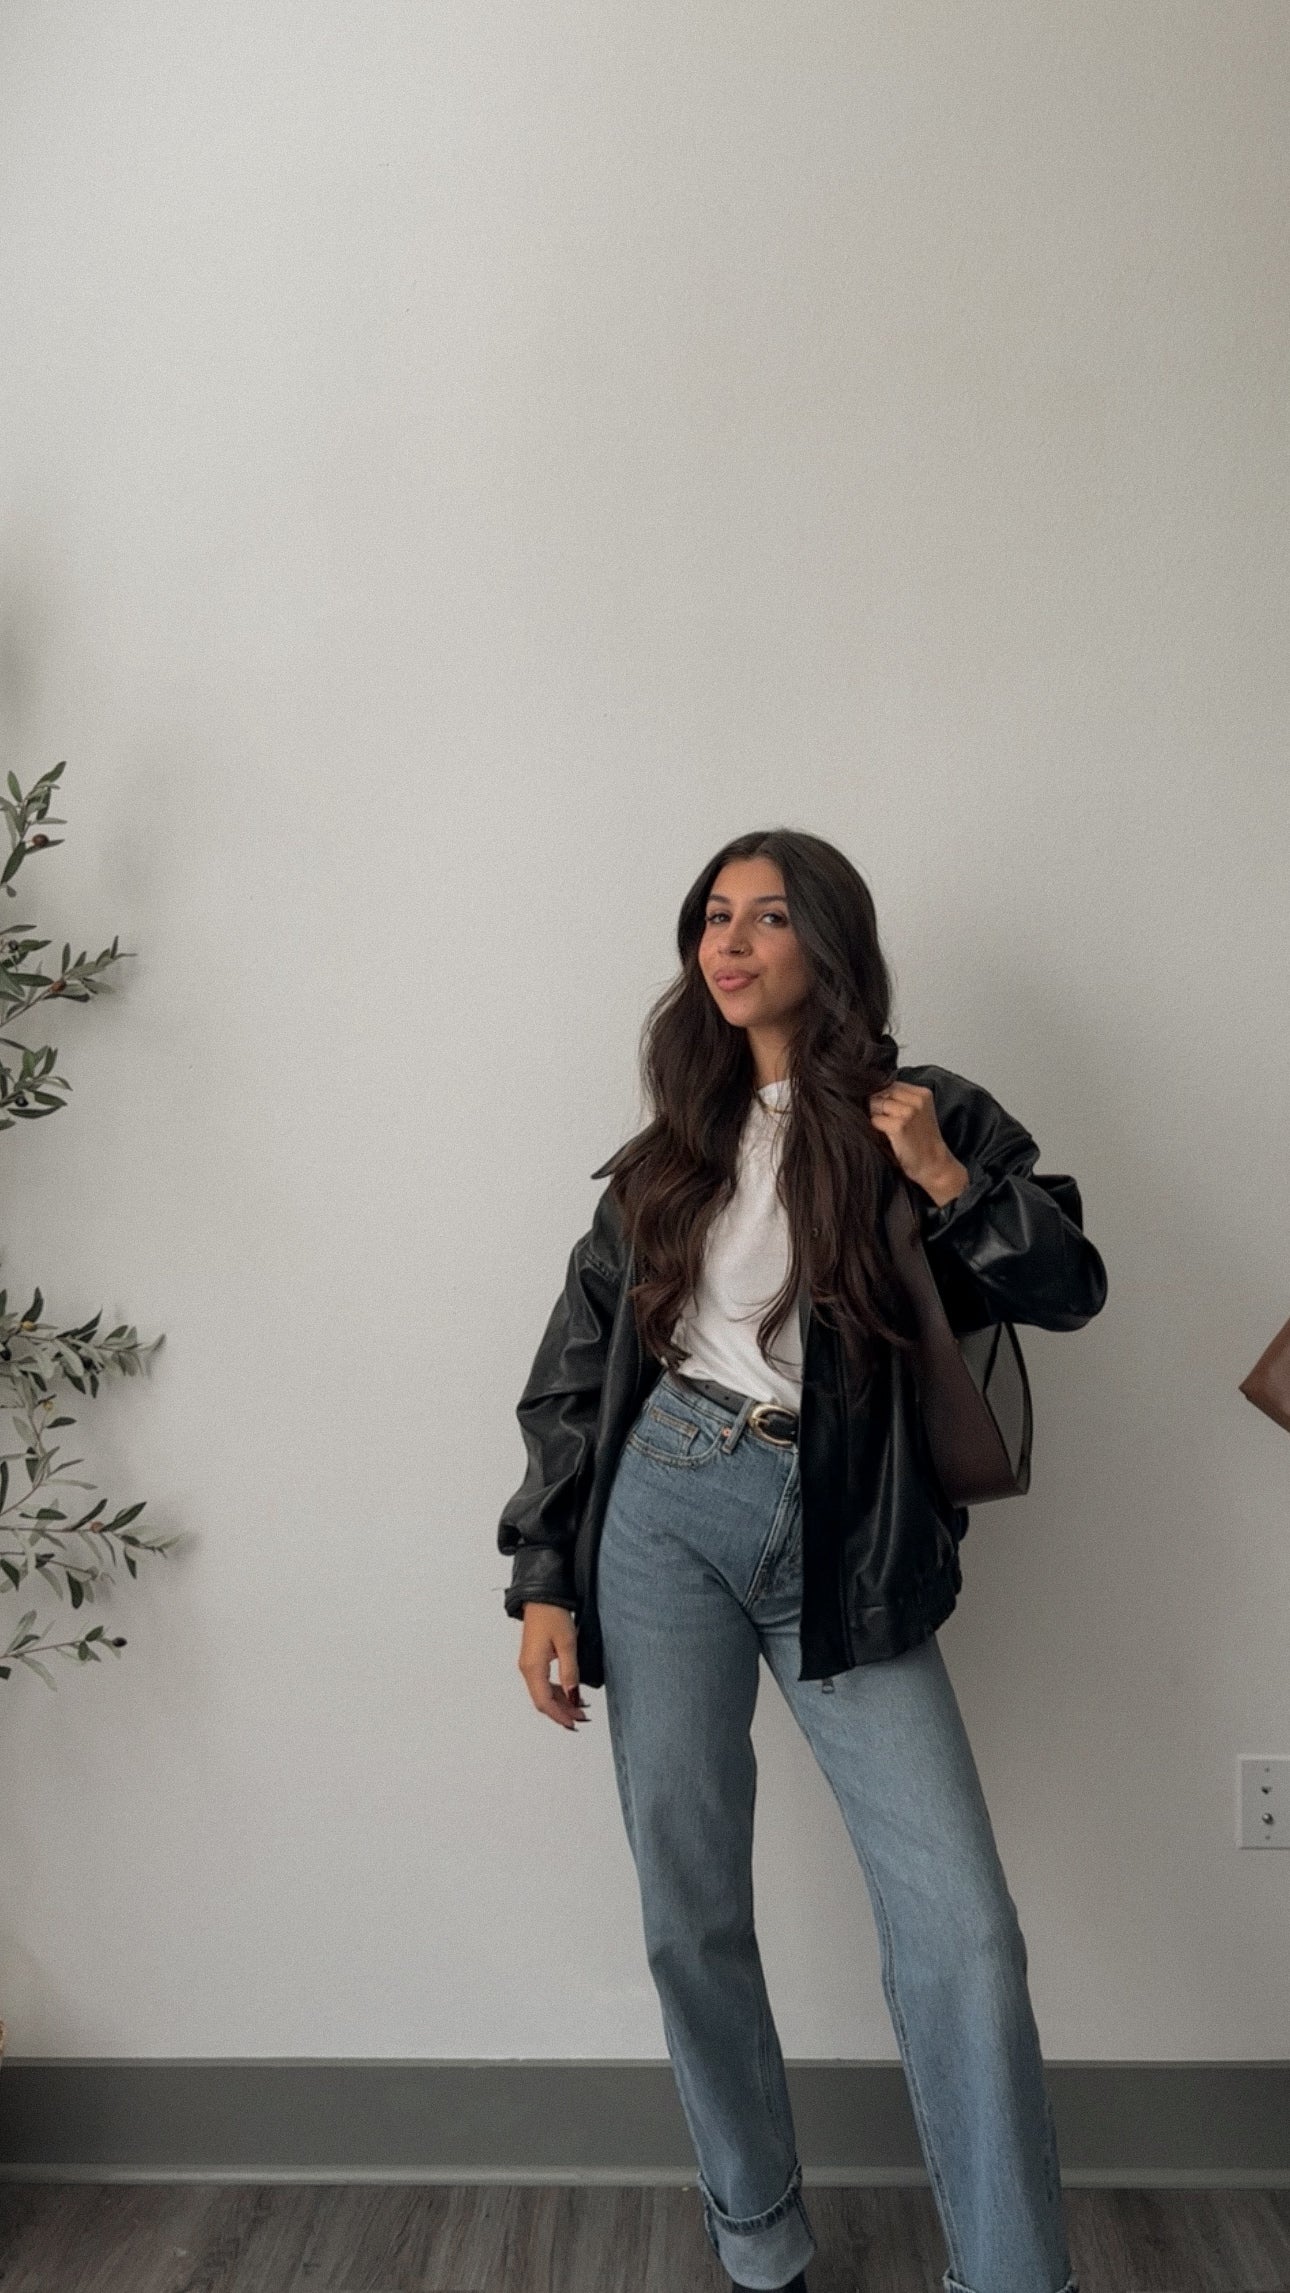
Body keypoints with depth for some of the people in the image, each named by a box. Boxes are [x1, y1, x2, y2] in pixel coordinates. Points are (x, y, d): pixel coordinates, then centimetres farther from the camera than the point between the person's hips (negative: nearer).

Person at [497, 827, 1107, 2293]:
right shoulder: (672, 1146, 12)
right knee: (690, 1913, 8)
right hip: (664, 1516, 2)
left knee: (963, 1930, -8)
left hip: (841, 1543, -2)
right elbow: (577, 1365, 11)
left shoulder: (926, 1117, 5)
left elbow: (1071, 1288, 3)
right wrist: (544, 1582, 5)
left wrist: (944, 1181, -13)